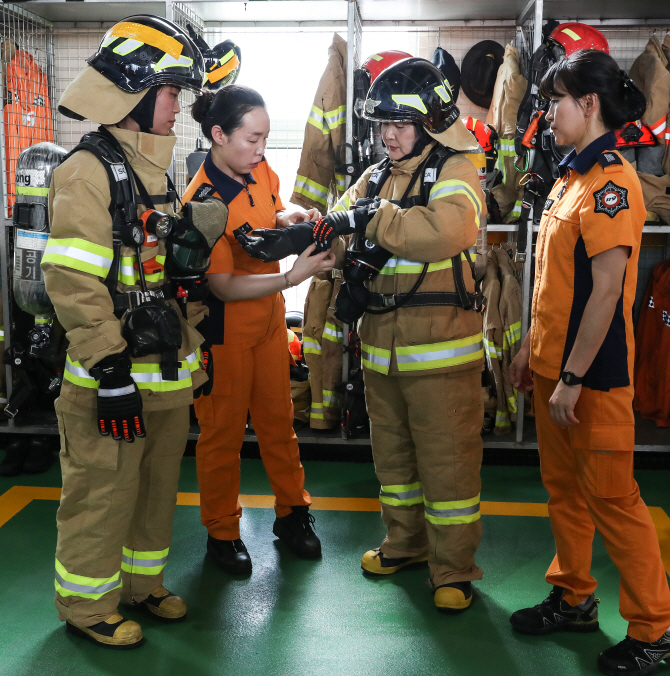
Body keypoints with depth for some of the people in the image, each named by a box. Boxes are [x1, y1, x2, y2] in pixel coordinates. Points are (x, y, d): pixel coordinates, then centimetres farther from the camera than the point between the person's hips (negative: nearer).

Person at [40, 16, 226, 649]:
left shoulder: (154, 170, 15)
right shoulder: (89, 170, -13)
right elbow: (71, 281, -20)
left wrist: (192, 350, 20)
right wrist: (111, 373, -21)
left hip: (168, 372, 8)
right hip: (116, 376, -8)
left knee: (157, 485, 18)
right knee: (102, 492, 5)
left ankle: (142, 580, 36)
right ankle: (87, 604, 23)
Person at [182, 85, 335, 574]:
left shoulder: (261, 171, -3)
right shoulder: (204, 202, -25)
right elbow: (224, 286, -26)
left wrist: (295, 217, -5)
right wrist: (293, 276, -33)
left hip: (269, 319, 7)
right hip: (225, 330, -7)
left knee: (279, 419, 18)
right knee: (223, 431, 9)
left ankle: (292, 513, 35)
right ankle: (222, 532, 27)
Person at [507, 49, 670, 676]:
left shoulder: (611, 183, -17)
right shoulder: (571, 176, 11)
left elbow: (606, 290, -21)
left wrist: (573, 377, -21)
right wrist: (532, 344, 17)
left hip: (593, 373, -9)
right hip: (554, 364, 9)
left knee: (610, 497, 2)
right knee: (563, 485, 18)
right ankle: (574, 599, 34)